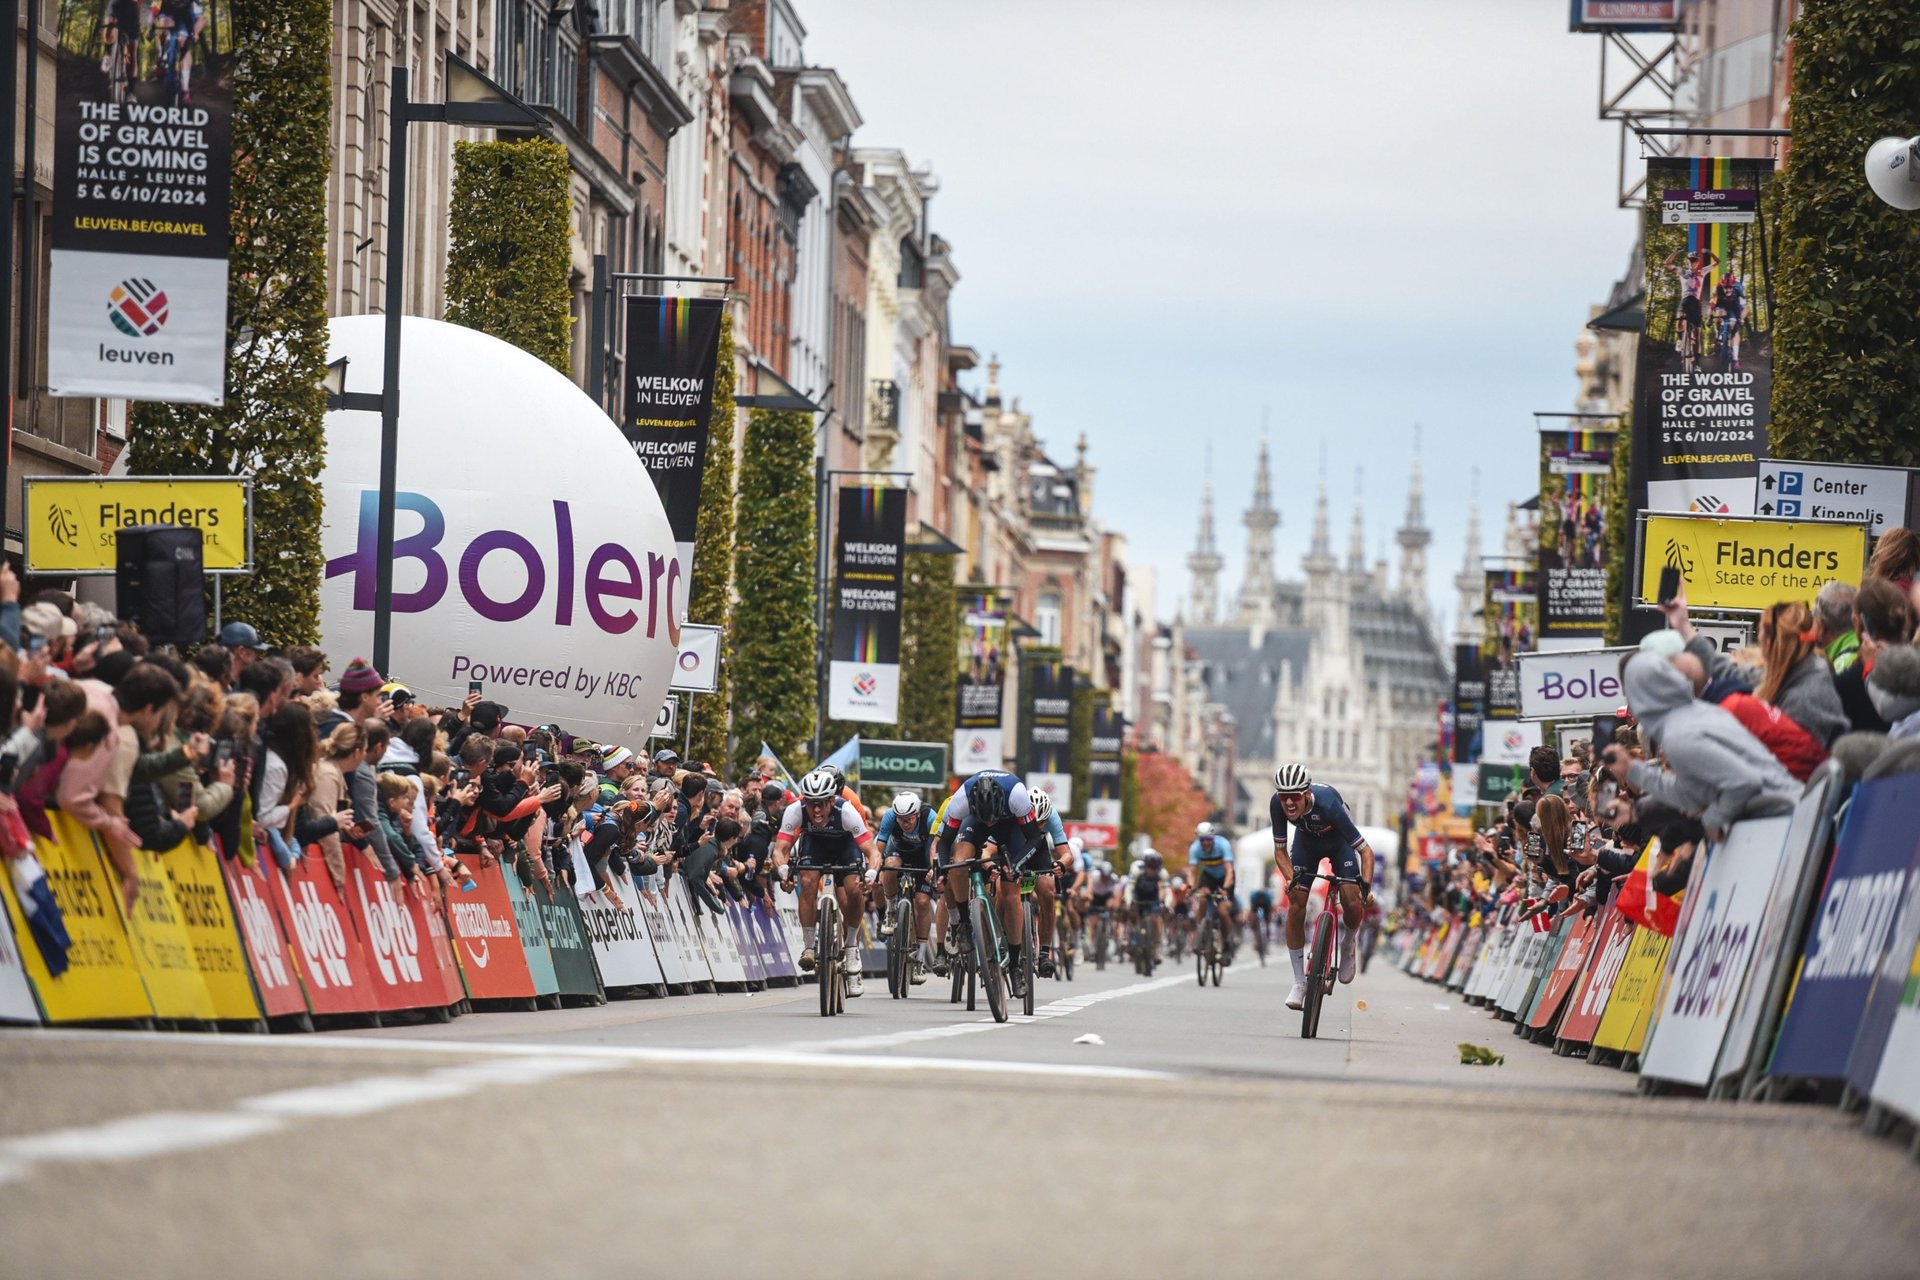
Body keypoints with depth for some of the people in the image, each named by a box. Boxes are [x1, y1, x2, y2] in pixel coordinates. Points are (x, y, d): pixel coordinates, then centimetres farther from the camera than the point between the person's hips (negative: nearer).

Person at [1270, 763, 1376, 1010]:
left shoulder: (1327, 803, -41)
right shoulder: (1277, 805, -31)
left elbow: (1366, 851, -36)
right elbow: (1280, 850, -18)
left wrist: (1366, 886, -47)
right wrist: (1290, 879, -36)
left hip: (1339, 841, -3)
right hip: (1308, 840, 3)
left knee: (1352, 903, -19)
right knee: (1295, 906, -11)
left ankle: (1349, 944, 17)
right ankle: (1299, 983, -1)